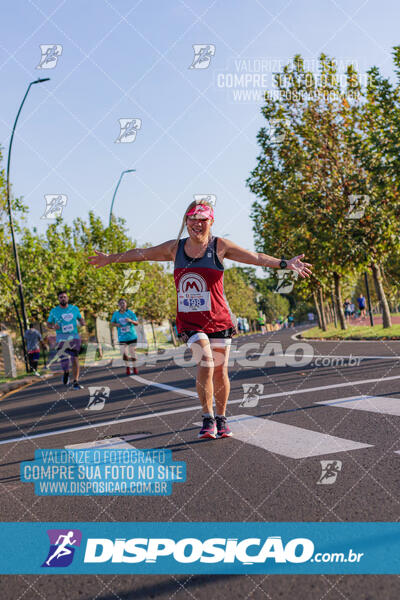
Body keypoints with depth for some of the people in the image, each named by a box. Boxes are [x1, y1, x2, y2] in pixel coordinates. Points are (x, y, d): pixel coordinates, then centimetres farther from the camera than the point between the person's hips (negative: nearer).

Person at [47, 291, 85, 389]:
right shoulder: (54, 311, 2)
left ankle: (76, 382, 10)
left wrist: (82, 322, -3)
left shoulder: (74, 308, 8)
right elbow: (48, 324, 11)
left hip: (74, 337, 2)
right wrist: (53, 327, -12)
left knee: (75, 360, -2)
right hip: (61, 339, -2)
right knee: (65, 363, -10)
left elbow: (80, 318, 21)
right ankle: (66, 372, 25)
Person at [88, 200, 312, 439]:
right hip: (189, 321, 1)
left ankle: (221, 419, 24)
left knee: (220, 370, 5)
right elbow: (142, 253, 18)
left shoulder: (220, 246, -2)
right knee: (205, 363, -19)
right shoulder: (175, 247, 6)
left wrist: (284, 263, -23)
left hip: (218, 319, 0)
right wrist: (111, 258, 27)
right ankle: (208, 419, -8)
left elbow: (255, 257, -10)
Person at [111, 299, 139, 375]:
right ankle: (127, 367, 21)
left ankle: (134, 367, 19)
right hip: (122, 337, 1)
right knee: (125, 354, 0)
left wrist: (130, 320, -24)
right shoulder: (116, 314, 0)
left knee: (132, 352, 2)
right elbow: (112, 323, 10)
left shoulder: (130, 313, -4)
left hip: (132, 336, -1)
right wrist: (116, 324, -12)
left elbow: (136, 323, -4)